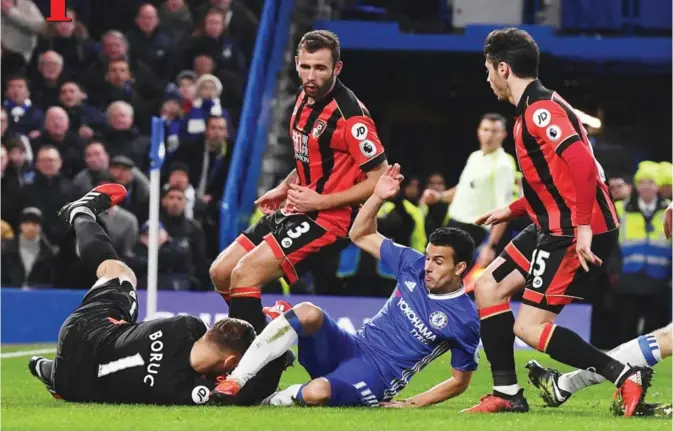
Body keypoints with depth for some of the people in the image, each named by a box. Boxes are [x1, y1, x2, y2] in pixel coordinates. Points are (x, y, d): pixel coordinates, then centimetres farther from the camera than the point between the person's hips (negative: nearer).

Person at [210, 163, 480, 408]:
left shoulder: (464, 320, -8)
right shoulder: (414, 266, 6)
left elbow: (460, 381, 2)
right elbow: (360, 235, 14)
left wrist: (412, 404, -7)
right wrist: (378, 197, -4)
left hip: (376, 377, -6)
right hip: (351, 348, 6)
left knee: (317, 393, -40)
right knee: (308, 313, -29)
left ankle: (270, 400, -6)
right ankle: (235, 381, -29)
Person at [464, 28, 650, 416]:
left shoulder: (540, 111, -17)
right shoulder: (534, 110, 15)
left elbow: (582, 164, -30)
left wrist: (583, 228, -31)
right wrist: (512, 211, 26)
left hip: (578, 234, -11)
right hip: (555, 227, 11)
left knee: (529, 327, -10)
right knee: (488, 286, 13)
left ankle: (627, 376, -9)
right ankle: (507, 394, 15)